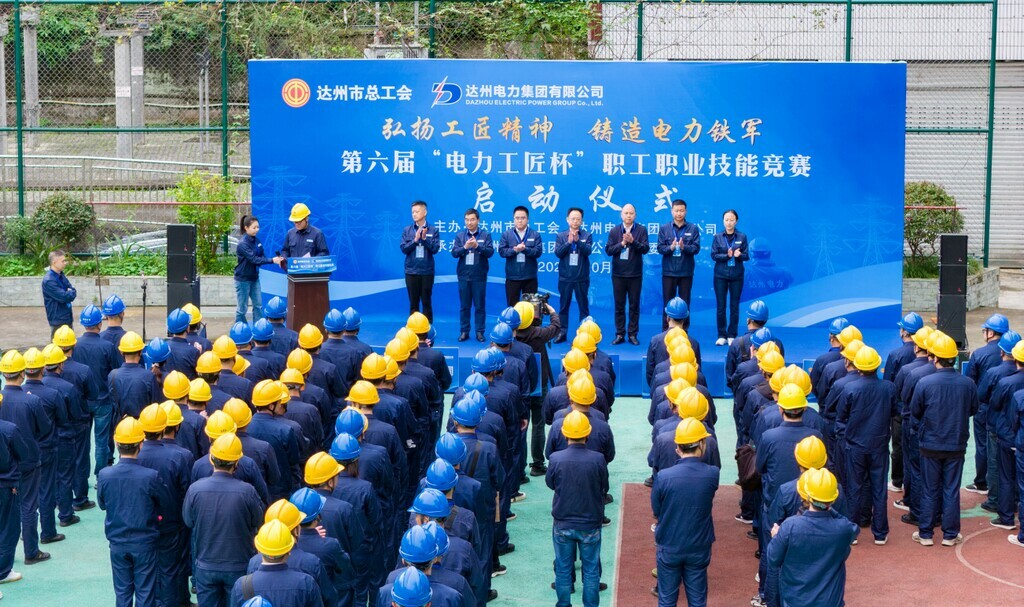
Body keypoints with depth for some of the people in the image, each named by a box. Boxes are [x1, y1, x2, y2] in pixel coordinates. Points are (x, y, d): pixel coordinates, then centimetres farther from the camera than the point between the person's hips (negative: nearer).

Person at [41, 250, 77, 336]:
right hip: (58, 320, -9)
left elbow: (73, 292, 12)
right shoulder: (48, 281, -20)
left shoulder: (61, 276, 9)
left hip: (68, 318, 9)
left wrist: (70, 293, -10)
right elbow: (64, 297, -23)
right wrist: (71, 293, -4)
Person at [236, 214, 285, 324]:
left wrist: (276, 260, -16)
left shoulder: (256, 241, 3)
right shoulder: (243, 243, -21)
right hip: (243, 279, -7)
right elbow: (254, 259, -28)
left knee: (258, 305, 8)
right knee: (242, 308, 3)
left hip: (254, 278, 7)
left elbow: (261, 257, 3)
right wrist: (272, 260, -34)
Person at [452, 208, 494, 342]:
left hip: (479, 276, -2)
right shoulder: (459, 235, 6)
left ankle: (479, 332, 9)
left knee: (480, 306, 3)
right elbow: (454, 253, -2)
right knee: (464, 306, 6)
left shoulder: (486, 235, 1)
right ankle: (464, 331, 13)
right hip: (464, 276, 2)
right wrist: (465, 247, -20)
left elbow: (490, 252, -9)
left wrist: (477, 246, -25)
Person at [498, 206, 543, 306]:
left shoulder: (535, 234, 3)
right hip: (512, 277, 0)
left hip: (530, 277, 0)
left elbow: (538, 252, -8)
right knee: (512, 305, 5)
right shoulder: (506, 234, 5)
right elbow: (501, 251, -5)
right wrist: (514, 250, -19)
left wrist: (525, 249, -21)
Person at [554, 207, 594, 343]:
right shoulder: (560, 236, 5)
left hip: (582, 277, -1)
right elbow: (558, 253, -6)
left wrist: (578, 240, -23)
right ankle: (562, 333, 11)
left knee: (583, 306, 3)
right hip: (565, 277, 1)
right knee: (563, 306, 6)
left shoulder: (587, 235, 2)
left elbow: (588, 251, -11)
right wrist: (569, 242, -17)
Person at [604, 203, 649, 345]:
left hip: (635, 274, -1)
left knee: (634, 305, 3)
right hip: (618, 273, 1)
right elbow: (608, 250, -2)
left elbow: (645, 249, -8)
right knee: (619, 305, 5)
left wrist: (633, 241, -22)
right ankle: (620, 334, 11)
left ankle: (633, 334, 10)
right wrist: (622, 243, -14)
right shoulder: (614, 231, 4)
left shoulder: (641, 230, 1)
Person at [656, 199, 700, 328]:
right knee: (668, 303, 4)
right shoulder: (664, 228, 5)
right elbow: (660, 248, -1)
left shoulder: (693, 229, 3)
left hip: (686, 272, 0)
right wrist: (670, 247, -22)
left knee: (684, 304, 4)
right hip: (669, 271, 0)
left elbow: (696, 248, -5)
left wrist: (684, 247, -23)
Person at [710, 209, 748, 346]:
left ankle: (732, 336, 10)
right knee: (721, 306, 1)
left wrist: (739, 255, -20)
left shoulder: (742, 237, 3)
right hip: (721, 275, 0)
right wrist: (727, 256, -17)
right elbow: (714, 255, -2)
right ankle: (722, 336, 8)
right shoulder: (718, 237, 3)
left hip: (737, 275, 0)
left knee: (734, 307, 2)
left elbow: (746, 256, 1)